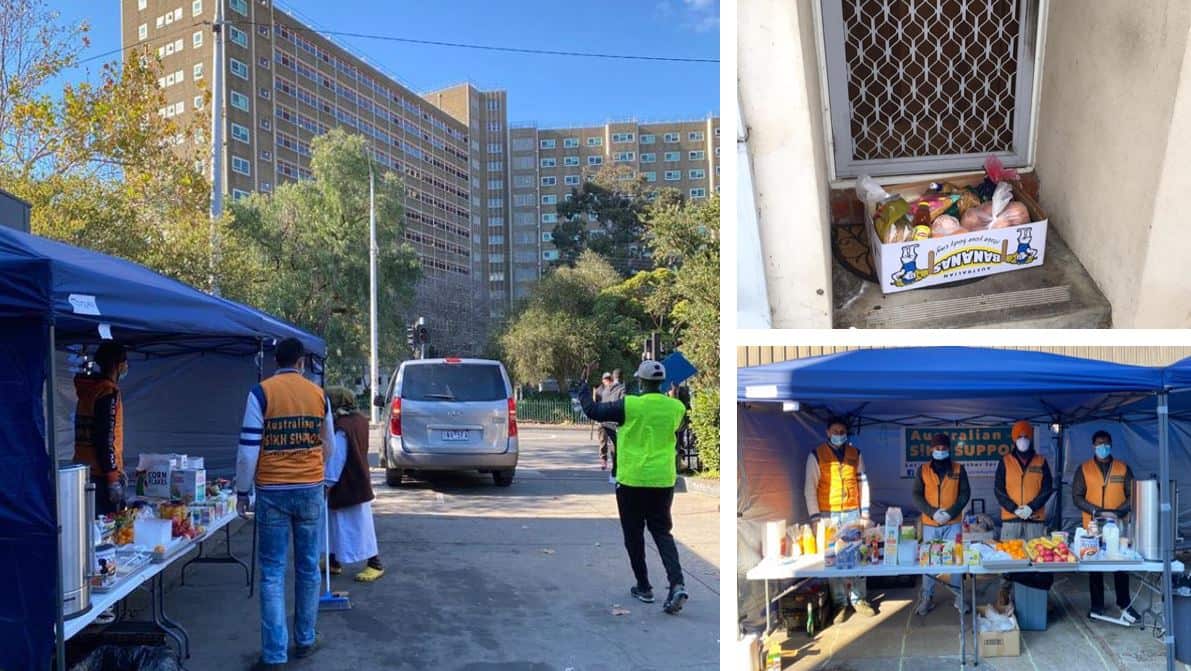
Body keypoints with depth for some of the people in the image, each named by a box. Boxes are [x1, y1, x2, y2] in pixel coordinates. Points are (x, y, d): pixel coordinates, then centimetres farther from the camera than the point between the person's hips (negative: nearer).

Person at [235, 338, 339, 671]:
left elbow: (248, 449, -8)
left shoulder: (261, 393, -6)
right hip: (311, 490, 3)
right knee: (308, 567, 14)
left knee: (272, 573, 2)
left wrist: (242, 491, 3)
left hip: (272, 492, -2)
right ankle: (305, 640, 25)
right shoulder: (318, 394, 4)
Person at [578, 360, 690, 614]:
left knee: (634, 535, 12)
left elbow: (592, 410, -3)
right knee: (662, 531, 11)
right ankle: (677, 583, -7)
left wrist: (584, 384, 12)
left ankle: (644, 588, 18)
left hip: (632, 480, -3)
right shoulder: (676, 408, -1)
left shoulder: (630, 406, -13)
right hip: (663, 480, 3)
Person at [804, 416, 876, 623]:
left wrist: (865, 511, 6)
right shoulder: (816, 455, -2)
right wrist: (815, 516, -9)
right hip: (829, 514, -2)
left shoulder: (855, 454, 8)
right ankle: (840, 603, 7)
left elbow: (863, 482, 12)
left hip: (853, 513, 3)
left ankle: (858, 599, 14)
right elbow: (810, 488, -4)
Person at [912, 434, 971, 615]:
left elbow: (965, 493, 0)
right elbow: (917, 495, 0)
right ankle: (927, 597, 9)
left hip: (953, 523, 0)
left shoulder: (959, 469, 3)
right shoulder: (923, 470, 4)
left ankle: (958, 595, 14)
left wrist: (950, 512, -13)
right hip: (930, 523, 0)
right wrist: (932, 512, -14)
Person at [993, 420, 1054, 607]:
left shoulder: (1041, 461, 8)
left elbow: (1047, 488, 3)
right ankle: (1005, 591, 7)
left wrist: (1031, 507, -11)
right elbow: (998, 489, 2)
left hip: (1035, 518, 0)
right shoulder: (1005, 461, 6)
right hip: (1010, 518, 0)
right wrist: (1014, 508, -11)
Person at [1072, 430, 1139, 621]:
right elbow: (1077, 496, -3)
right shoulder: (1084, 469, 2)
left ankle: (1124, 604, 10)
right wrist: (1099, 512, -15)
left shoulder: (1123, 468, 5)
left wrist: (1118, 512, -15)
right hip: (1093, 526, 0)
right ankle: (1097, 606, 13)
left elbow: (1132, 495, 1)